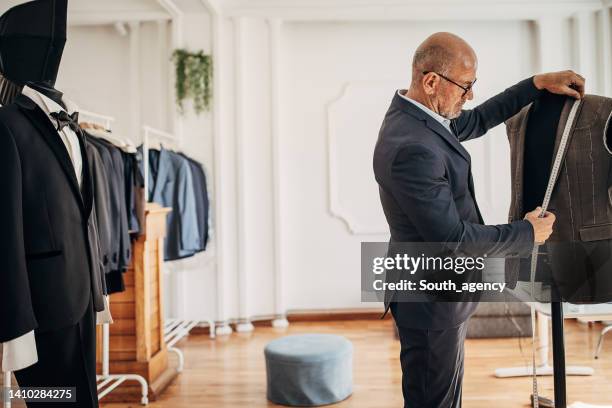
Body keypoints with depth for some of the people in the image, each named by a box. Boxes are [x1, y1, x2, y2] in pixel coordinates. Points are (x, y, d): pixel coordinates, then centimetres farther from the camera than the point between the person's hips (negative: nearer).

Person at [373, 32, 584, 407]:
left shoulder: (412, 115, 2)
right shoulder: (413, 147, -29)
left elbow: (477, 120, 20)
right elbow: (452, 238, -26)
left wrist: (538, 84, 12)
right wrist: (527, 232, -12)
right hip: (431, 302, -10)